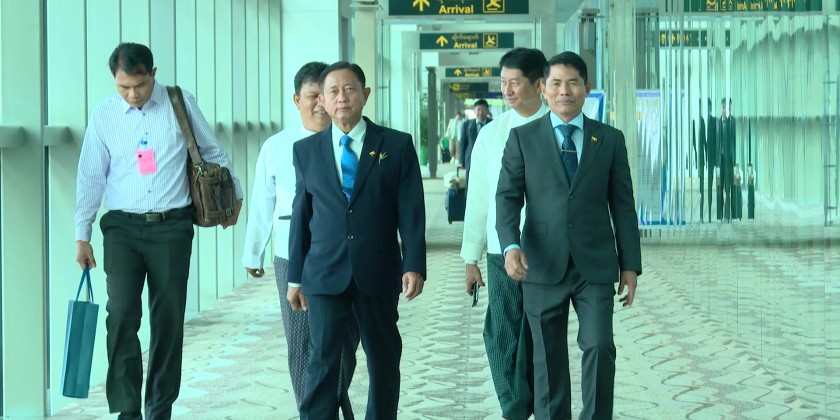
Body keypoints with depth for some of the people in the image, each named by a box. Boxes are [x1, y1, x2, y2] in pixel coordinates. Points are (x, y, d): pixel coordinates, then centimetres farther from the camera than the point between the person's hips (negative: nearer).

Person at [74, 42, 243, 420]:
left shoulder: (180, 103, 0)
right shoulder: (103, 115, 1)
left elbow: (212, 153, 13)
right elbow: (90, 176, 6)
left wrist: (234, 194, 21)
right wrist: (82, 235, 5)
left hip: (172, 225, 0)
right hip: (122, 226, 0)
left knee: (169, 319, 5)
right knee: (122, 315, -10)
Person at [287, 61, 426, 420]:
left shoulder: (397, 145, 2)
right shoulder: (306, 150, 8)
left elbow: (411, 211, -2)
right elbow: (301, 216, 9)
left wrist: (414, 266, -11)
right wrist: (295, 277, 8)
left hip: (378, 272, 0)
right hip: (325, 274, 1)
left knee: (384, 360, 9)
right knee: (322, 362, -1)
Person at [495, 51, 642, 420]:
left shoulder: (610, 139, 7)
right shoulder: (523, 138, 4)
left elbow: (623, 205, 7)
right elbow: (507, 196, -3)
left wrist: (630, 264, 3)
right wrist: (511, 245, -20)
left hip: (596, 265, 0)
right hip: (543, 265, 0)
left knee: (599, 347, -10)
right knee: (548, 358, 6)